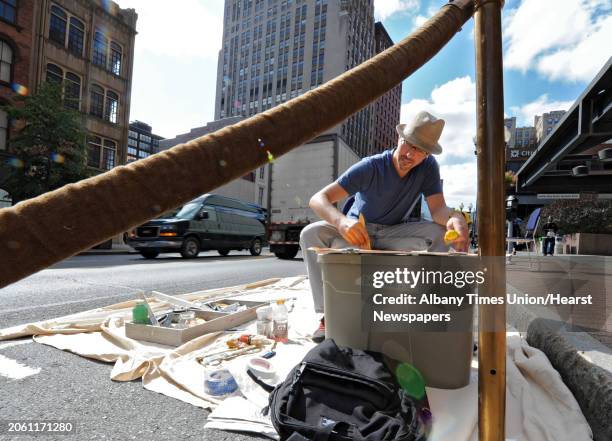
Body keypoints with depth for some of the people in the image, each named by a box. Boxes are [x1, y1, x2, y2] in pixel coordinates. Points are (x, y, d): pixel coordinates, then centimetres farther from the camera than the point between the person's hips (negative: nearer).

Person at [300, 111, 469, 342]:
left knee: (440, 233, -25)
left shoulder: (428, 167, -12)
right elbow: (318, 199, -32)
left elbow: (438, 209, -20)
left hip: (393, 235, 2)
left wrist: (454, 217, -46)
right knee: (311, 234, -30)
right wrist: (341, 221, -54)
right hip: (357, 231, -2)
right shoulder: (370, 167, -24)